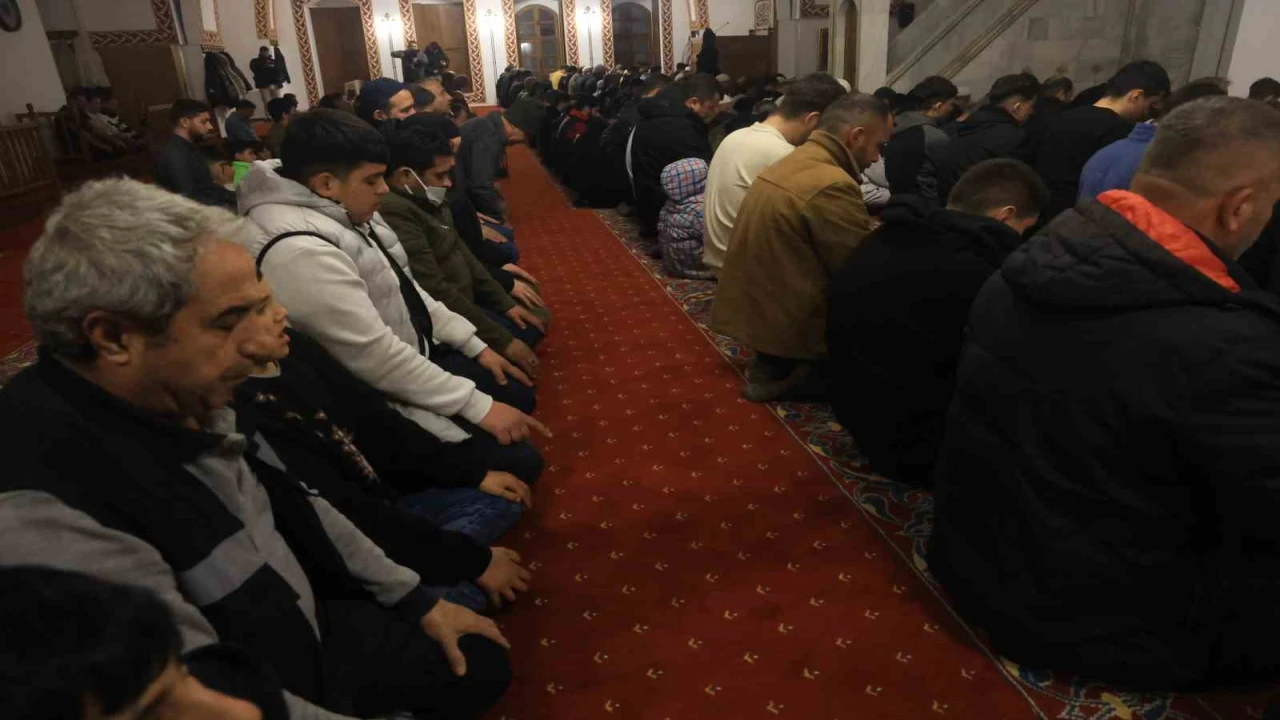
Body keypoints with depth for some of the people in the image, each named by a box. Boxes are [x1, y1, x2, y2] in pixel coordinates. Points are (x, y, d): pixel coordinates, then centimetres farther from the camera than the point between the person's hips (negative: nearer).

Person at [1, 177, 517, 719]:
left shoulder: (188, 393, -10)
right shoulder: (46, 512, -35)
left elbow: (291, 503, 5)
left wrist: (416, 599, 8)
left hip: (303, 629, 7)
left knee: (481, 664, 13)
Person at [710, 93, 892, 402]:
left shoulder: (788, 163, 11)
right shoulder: (832, 186, -21)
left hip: (751, 309, 10)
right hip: (790, 325, -10)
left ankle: (774, 364, 11)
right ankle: (796, 373, -3)